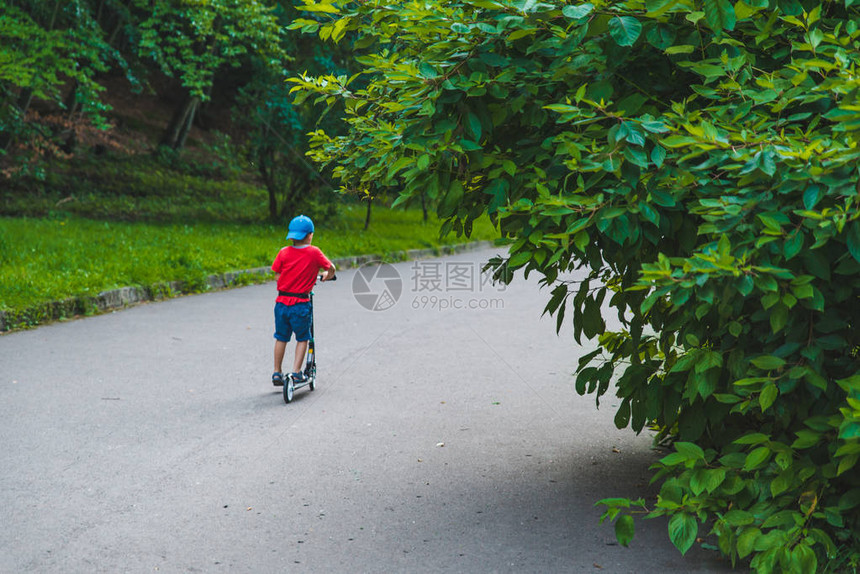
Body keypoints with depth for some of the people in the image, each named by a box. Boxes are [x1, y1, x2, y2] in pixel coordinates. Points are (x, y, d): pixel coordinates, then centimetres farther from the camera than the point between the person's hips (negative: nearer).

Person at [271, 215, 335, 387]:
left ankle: (277, 373, 22)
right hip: (300, 304, -3)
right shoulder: (314, 253, -6)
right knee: (302, 338, 15)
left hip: (281, 303, 3)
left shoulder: (283, 253, -1)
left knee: (281, 338, 16)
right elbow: (331, 268, 5)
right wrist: (327, 276, 27)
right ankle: (296, 373, 9)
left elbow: (277, 275, 3)